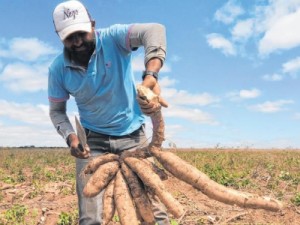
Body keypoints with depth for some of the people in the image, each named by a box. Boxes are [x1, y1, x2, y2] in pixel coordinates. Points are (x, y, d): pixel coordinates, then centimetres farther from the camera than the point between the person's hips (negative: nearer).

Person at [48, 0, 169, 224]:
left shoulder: (114, 38, -16)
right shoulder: (58, 69, -7)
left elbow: (154, 30, -35)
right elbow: (57, 110, 5)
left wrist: (150, 76, -54)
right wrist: (70, 136, -17)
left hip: (133, 134, -1)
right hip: (94, 139, 2)